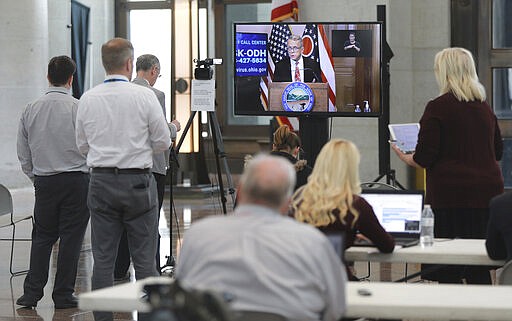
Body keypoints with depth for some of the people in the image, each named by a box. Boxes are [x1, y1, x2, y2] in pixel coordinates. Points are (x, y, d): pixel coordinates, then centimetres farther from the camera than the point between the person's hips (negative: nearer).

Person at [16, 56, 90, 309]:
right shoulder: (79, 108, -10)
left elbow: (23, 154, 9)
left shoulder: (30, 110, 3)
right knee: (71, 238, 3)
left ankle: (32, 292, 8)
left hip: (43, 181, 4)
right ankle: (63, 295, 6)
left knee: (42, 237, 13)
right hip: (76, 179, -3)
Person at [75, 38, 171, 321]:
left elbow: (82, 145, 10)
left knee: (103, 260, 6)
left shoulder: (87, 99, 1)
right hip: (137, 181, -3)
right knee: (144, 260, 2)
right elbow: (162, 143, -3)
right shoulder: (144, 96, -9)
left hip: (101, 182, 3)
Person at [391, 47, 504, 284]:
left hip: (451, 193, -6)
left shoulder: (437, 108, -8)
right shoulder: (484, 108, 12)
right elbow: (498, 152, 21)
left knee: (448, 273, -1)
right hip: (488, 190, 6)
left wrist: (404, 157, 10)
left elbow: (424, 158, -10)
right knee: (479, 271, 11)